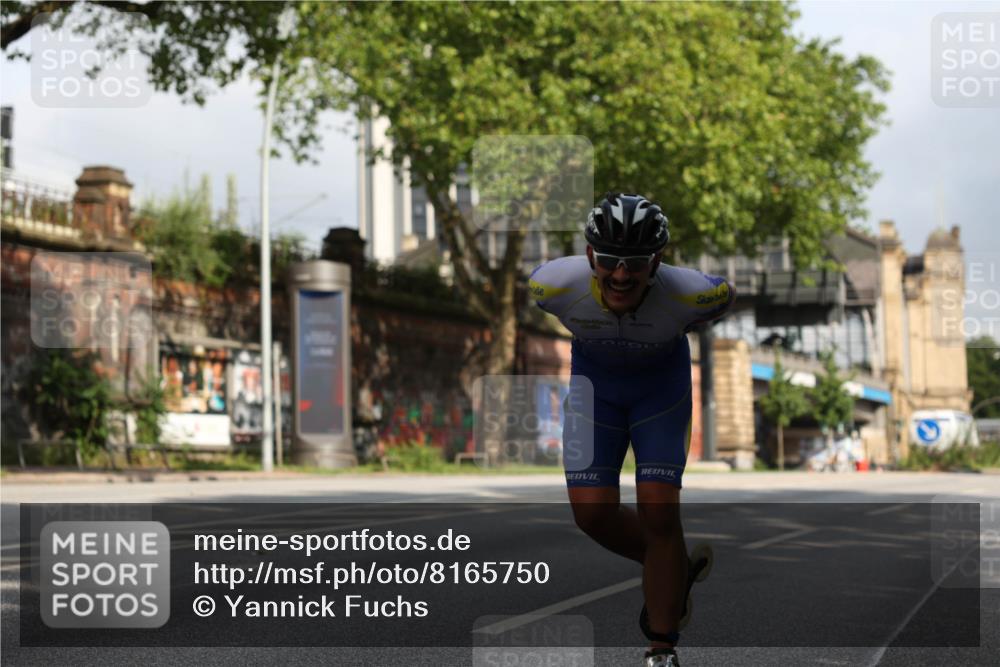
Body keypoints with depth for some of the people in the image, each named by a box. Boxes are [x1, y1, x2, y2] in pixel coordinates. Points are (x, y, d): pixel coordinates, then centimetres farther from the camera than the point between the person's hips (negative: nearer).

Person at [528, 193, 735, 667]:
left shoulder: (685, 293, -36)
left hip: (662, 380, -2)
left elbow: (727, 297, -10)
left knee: (659, 511, -11)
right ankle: (674, 572, 24)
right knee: (593, 512, -7)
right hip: (594, 377, 2)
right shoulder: (556, 284, -33)